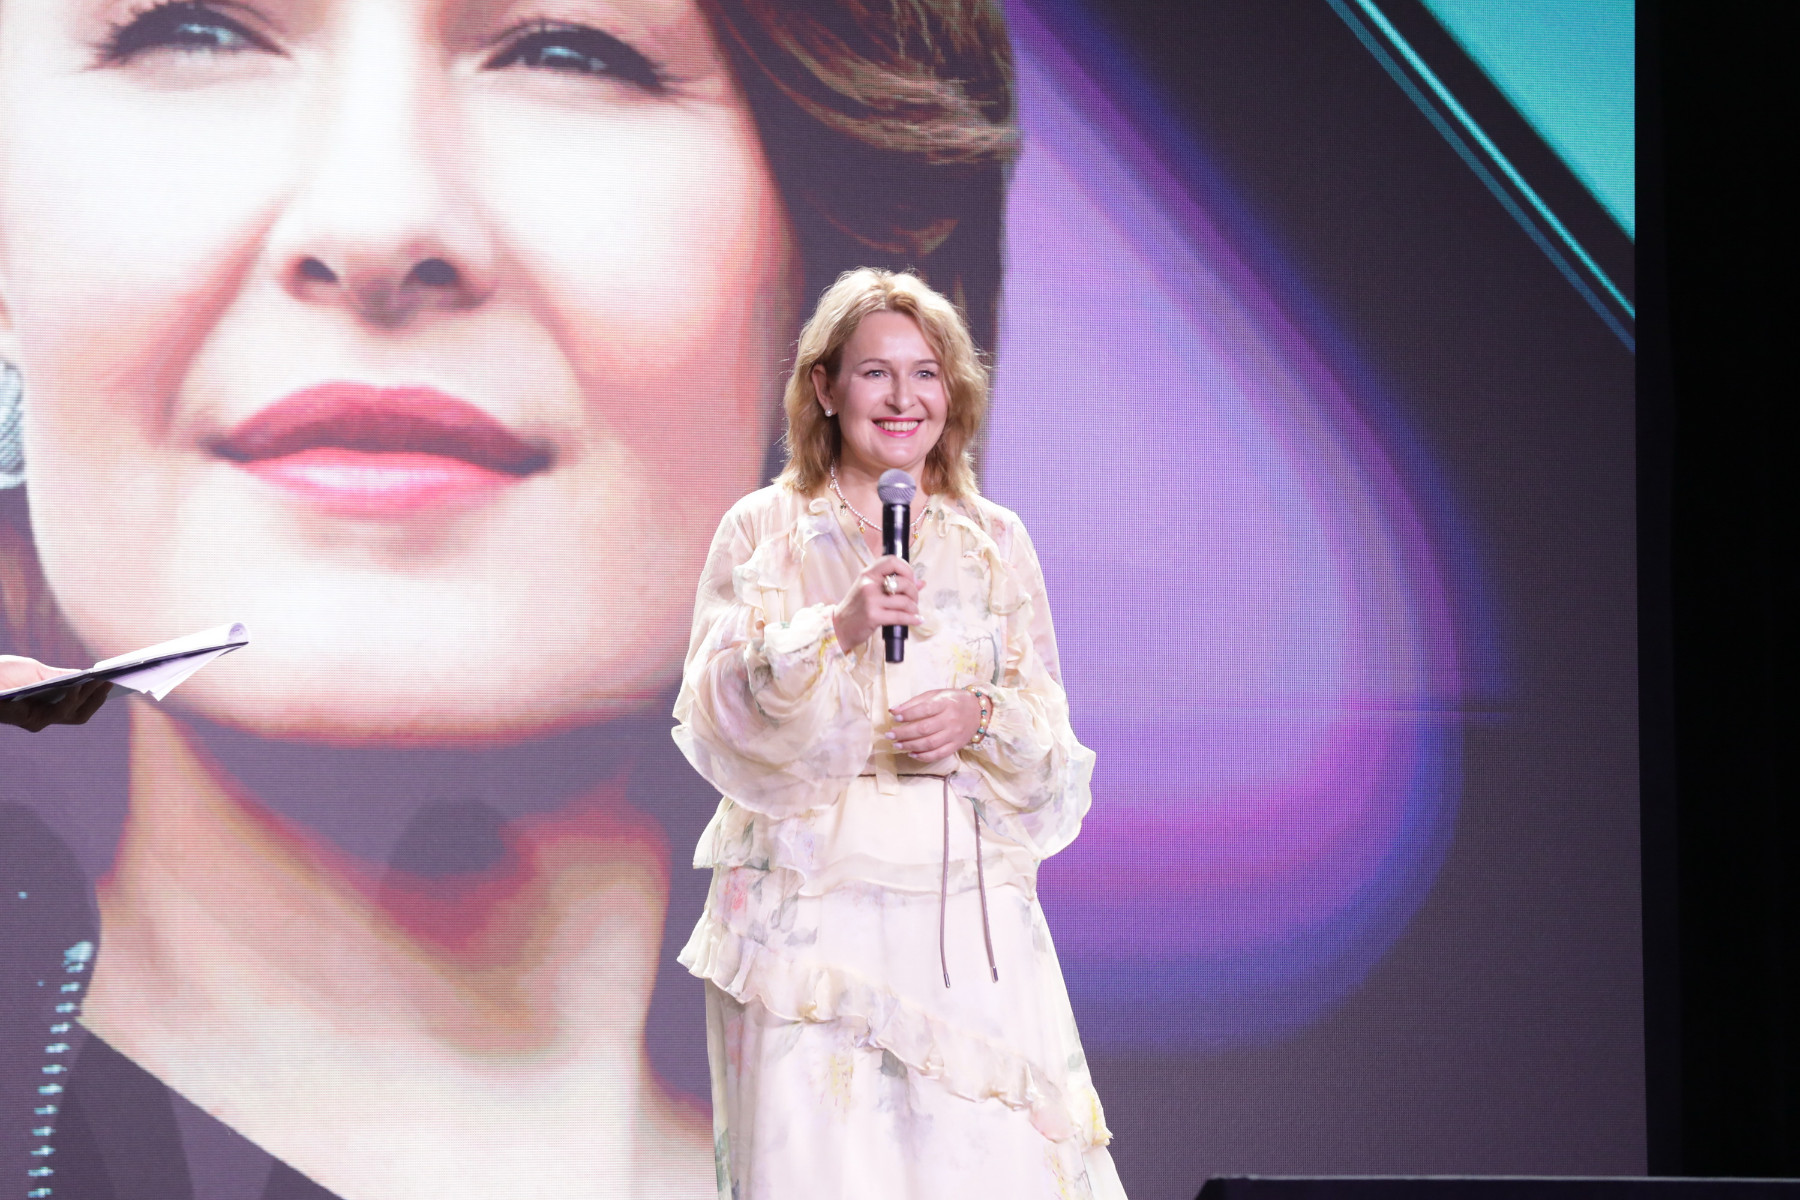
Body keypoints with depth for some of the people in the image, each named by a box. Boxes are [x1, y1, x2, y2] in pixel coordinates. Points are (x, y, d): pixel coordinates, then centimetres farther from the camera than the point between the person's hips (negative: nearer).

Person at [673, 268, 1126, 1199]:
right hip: (809, 903, -2)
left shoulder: (995, 542, 12)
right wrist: (835, 630, -19)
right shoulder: (763, 531, 5)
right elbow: (718, 710, -5)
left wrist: (981, 718, -9)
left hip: (965, 906, 2)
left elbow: (1051, 734, 12)